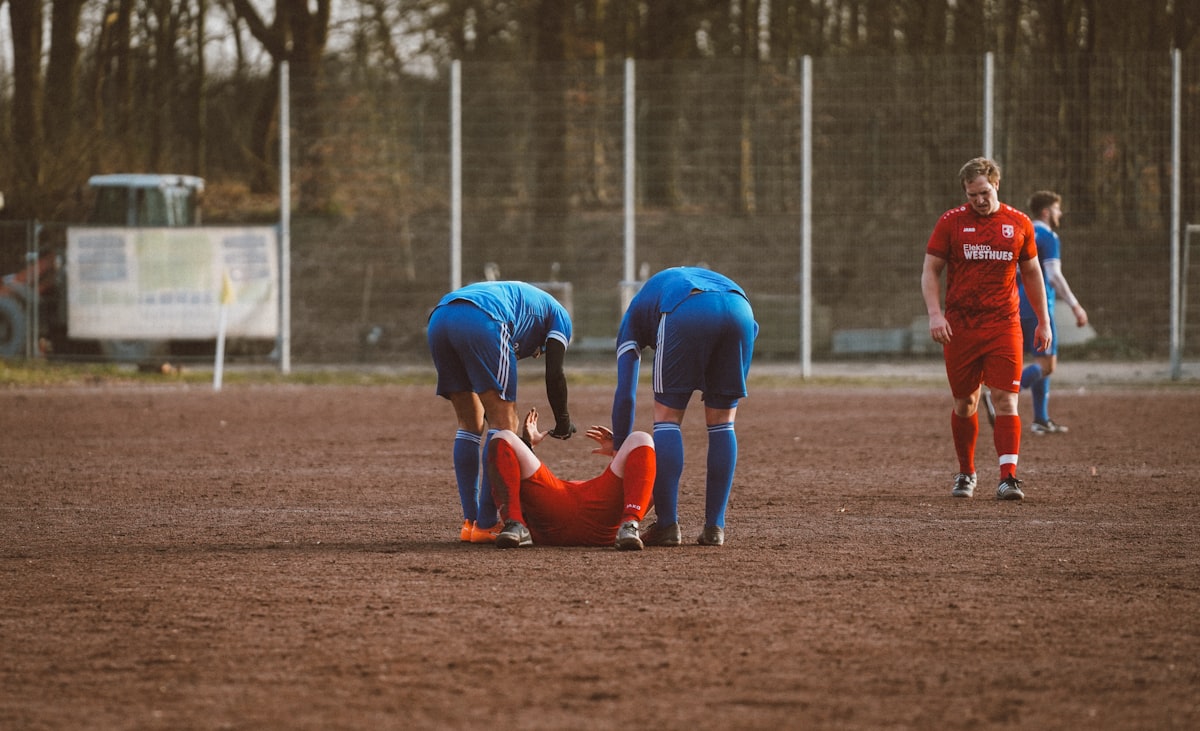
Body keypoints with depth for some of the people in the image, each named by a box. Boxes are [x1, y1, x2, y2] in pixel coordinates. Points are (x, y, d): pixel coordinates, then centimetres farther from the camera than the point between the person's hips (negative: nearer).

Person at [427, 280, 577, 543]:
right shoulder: (559, 316, 28)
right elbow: (554, 375, 12)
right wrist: (563, 424, 26)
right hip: (481, 322, -7)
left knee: (469, 425, 17)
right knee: (504, 422, 0)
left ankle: (470, 522, 15)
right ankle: (486, 525, -4)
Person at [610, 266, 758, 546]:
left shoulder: (634, 316, 34)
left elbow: (625, 395, 24)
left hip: (686, 314, -3)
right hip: (740, 309, 3)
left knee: (667, 417, 11)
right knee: (722, 423, 16)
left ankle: (667, 525, 4)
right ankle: (714, 527, 14)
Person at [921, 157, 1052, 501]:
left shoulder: (1019, 224, 6)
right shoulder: (951, 222, 2)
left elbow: (1032, 273, 16)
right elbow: (930, 271, 3)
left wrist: (1043, 321, 14)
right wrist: (935, 314, -11)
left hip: (1004, 326, 0)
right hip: (959, 327, 0)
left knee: (1006, 400, -11)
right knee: (965, 403, 8)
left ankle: (1008, 477, -17)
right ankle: (966, 473, 25)